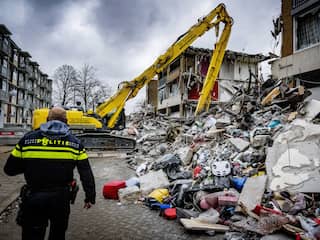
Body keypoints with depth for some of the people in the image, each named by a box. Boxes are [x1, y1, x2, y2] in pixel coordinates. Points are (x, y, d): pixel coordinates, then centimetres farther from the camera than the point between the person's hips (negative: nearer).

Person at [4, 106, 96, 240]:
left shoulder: (28, 139, -4)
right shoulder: (74, 142, -4)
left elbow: (10, 169, 1)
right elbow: (86, 174, -6)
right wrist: (90, 197, 2)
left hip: (33, 198, -1)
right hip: (61, 199, 1)